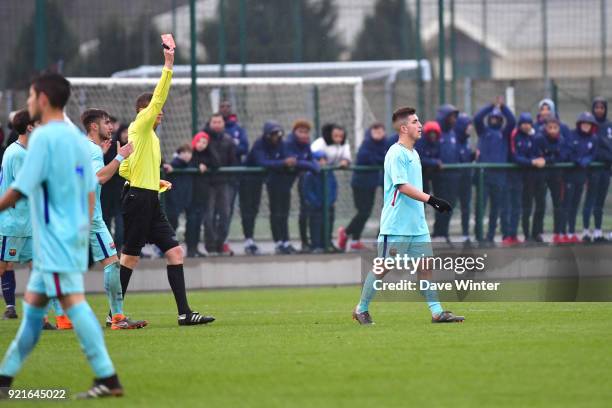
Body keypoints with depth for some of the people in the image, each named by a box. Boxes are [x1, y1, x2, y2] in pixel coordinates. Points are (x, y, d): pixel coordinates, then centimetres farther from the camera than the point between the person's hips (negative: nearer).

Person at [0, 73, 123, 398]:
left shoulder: (44, 137, -14)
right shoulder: (77, 138, 12)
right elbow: (90, 192, 14)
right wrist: (83, 232, 20)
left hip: (54, 237, -9)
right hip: (75, 235, 9)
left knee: (73, 302, -11)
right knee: (32, 304, 15)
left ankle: (108, 379, -15)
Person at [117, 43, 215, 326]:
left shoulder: (150, 135, 20)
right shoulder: (138, 127, -4)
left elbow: (124, 170, 23)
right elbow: (157, 99, -16)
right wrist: (168, 66, -18)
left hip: (150, 202, 9)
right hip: (138, 199, -9)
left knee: (175, 252, 2)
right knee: (130, 257, -4)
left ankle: (184, 313, -1)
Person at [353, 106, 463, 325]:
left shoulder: (413, 154, 14)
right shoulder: (396, 154, -14)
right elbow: (403, 186, -23)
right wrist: (431, 199, -28)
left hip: (417, 225, 8)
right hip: (395, 225, -8)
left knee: (425, 267, 3)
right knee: (382, 268, 0)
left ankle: (437, 312, 1)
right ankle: (361, 309, 13)